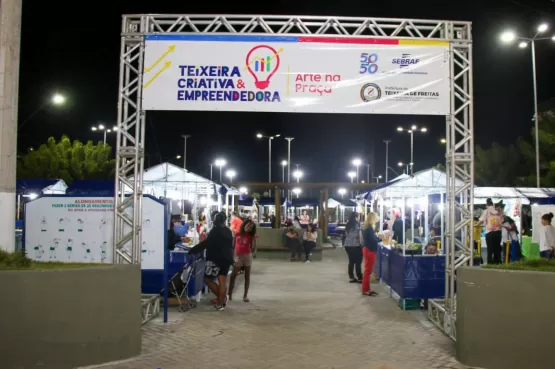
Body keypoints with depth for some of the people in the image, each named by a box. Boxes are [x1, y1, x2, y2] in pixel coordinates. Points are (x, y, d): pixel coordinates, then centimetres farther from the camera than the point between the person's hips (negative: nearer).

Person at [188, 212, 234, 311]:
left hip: (216, 259, -7)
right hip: (226, 258, 7)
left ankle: (221, 298, 4)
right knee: (222, 282, 8)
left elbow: (206, 243, -18)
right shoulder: (228, 231, 11)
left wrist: (192, 251, -16)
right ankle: (221, 303, 8)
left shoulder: (215, 230, -12)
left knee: (207, 279, 4)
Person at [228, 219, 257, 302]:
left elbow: (253, 250, -6)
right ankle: (230, 294, 14)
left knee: (247, 276, 5)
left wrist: (254, 240, -15)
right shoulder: (237, 234, 1)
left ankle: (245, 295, 11)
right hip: (238, 257, 0)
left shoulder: (251, 236, 0)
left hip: (248, 256, 0)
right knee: (233, 276, 3)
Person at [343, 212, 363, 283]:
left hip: (348, 245, 7)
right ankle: (360, 278, 5)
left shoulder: (347, 224, 8)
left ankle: (351, 278, 15)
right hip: (356, 245, -7)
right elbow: (360, 235, -16)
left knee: (351, 261, 12)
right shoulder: (357, 224, -12)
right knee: (358, 262, 1)